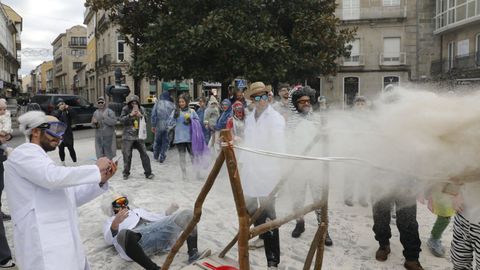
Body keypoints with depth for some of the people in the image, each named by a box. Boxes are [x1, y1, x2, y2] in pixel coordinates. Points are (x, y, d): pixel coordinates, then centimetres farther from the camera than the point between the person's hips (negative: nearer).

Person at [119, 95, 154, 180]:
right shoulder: (125, 109, -1)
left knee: (144, 154, -2)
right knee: (127, 155, 6)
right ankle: (126, 173, 22)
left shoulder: (142, 109, 5)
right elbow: (121, 120, -9)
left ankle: (148, 173, 6)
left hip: (139, 135, 2)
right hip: (128, 136, -1)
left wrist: (141, 116, -14)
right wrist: (130, 115, -20)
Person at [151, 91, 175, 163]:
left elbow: (153, 115, -2)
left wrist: (153, 125, 1)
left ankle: (155, 156, 29)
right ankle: (162, 157, 5)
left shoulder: (158, 103, 1)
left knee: (157, 141, 16)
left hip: (159, 126, 1)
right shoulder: (172, 105, 1)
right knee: (165, 142, 8)